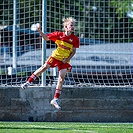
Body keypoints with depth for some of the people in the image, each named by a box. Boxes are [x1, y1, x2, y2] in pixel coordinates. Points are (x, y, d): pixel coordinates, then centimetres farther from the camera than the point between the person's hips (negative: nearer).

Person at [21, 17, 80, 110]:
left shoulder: (75, 39, -7)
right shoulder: (59, 34, -7)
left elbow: (74, 51, 0)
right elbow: (46, 38, -3)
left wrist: (67, 59, -12)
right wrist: (40, 31, -17)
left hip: (64, 60, 0)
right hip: (56, 56, 0)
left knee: (62, 77, -7)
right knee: (44, 67, -10)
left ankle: (55, 100, -4)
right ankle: (28, 82, 5)